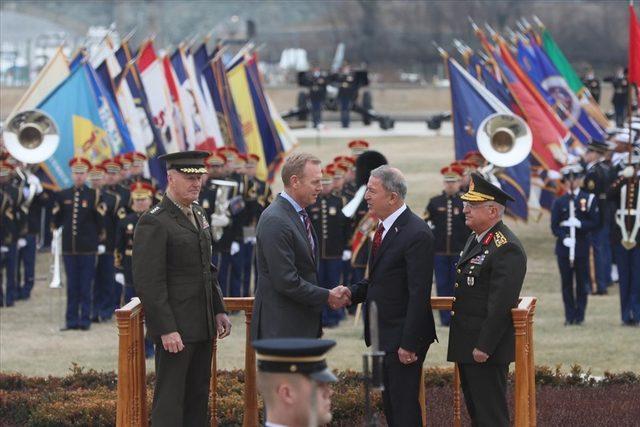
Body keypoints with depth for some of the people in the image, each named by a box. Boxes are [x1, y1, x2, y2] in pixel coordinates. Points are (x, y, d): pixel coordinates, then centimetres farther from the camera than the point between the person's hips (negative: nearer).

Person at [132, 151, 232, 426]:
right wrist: (166, 330, -21)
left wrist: (218, 311, 13)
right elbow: (148, 283, -18)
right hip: (175, 329, -8)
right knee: (170, 402, -4)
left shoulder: (198, 217, 14)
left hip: (202, 326, 8)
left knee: (198, 397, 10)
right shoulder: (154, 223, -13)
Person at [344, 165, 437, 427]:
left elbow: (419, 294, -20)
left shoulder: (416, 234, -18)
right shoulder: (383, 228, 11)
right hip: (384, 336, 9)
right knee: (390, 405, 15)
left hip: (402, 336, -9)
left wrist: (409, 344, -22)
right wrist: (352, 292, 1)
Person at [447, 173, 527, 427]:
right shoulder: (476, 239, 14)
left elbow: (501, 303, -23)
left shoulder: (506, 248, -18)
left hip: (486, 348, -10)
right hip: (467, 347, 10)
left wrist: (484, 347, -23)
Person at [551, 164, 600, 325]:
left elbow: (595, 222, -1)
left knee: (582, 282, 2)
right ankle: (569, 316, 8)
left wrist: (580, 224, -17)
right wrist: (564, 238, -16)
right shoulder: (559, 202, 5)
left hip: (582, 247, -1)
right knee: (567, 283, 3)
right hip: (564, 247, 1)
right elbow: (554, 226, 1)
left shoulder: (589, 199, 2)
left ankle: (579, 315, 10)